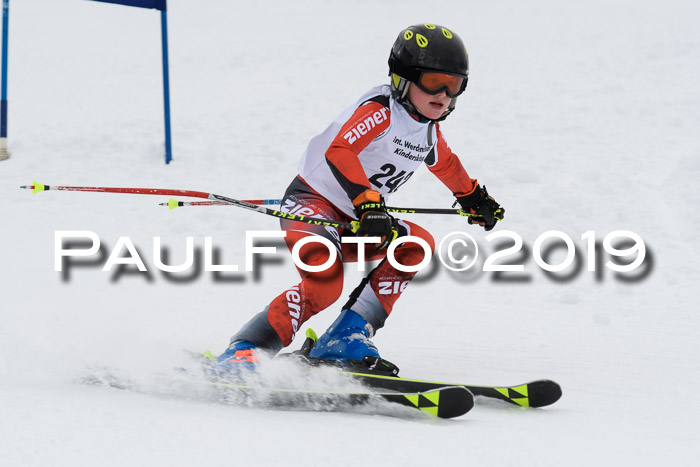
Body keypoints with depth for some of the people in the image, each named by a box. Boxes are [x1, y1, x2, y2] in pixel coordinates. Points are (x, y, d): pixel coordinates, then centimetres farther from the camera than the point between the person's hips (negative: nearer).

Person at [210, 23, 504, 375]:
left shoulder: (429, 132, 9)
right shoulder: (381, 109, -18)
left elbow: (445, 163, 34)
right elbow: (338, 151, -35)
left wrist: (474, 197, 44)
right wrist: (369, 204, -45)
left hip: (352, 225, 9)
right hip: (311, 204, -9)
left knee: (418, 244, -11)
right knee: (324, 284, -30)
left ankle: (348, 337, -13)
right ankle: (241, 353, -24)